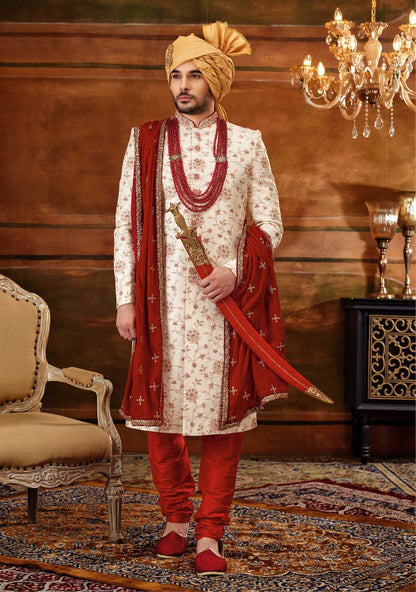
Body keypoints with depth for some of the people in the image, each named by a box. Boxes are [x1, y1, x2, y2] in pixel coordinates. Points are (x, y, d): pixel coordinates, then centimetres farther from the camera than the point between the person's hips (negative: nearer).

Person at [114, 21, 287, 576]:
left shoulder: (247, 144, 6)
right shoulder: (146, 141, 6)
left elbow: (269, 223, 6)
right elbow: (125, 224, 5)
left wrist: (235, 272, -11)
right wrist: (125, 298, -2)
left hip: (226, 300, 0)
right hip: (163, 300, 1)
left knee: (223, 412, -1)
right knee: (161, 407, 4)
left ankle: (211, 534, 7)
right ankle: (176, 519, 21)